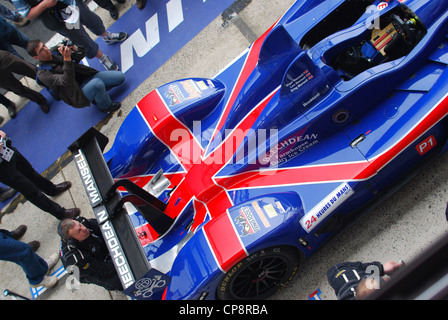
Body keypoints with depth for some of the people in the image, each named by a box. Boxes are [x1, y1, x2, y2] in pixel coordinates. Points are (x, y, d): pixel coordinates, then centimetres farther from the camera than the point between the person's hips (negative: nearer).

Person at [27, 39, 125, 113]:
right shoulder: (42, 74, -15)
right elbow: (67, 81, -28)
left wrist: (74, 49, -13)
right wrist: (67, 59, -35)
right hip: (78, 96, -7)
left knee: (120, 76, -6)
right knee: (97, 84, -39)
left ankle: (97, 93, 11)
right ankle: (105, 106, -8)